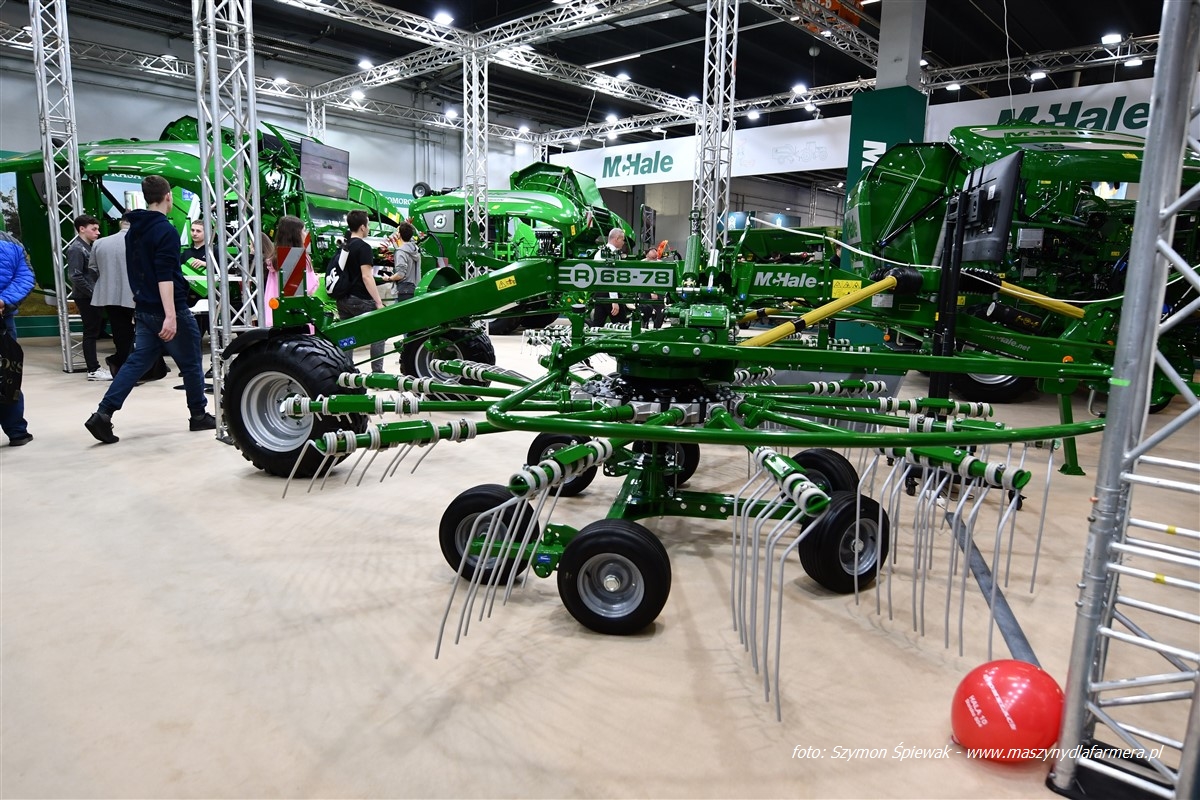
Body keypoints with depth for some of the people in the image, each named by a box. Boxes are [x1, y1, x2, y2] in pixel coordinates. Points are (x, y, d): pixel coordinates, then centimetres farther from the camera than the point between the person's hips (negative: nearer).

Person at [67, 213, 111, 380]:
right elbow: (75, 276, -19)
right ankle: (93, 370, 0)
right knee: (91, 332, -5)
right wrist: (93, 293, -18)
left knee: (95, 330, 11)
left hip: (93, 297, 8)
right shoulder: (76, 249, -11)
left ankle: (94, 366, 18)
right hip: (85, 297, -8)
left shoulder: (89, 247, 14)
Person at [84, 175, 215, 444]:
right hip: (168, 311, -8)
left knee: (137, 362, 8)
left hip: (143, 310, 8)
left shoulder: (133, 231, 13)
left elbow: (137, 271, 21)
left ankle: (103, 414, -2)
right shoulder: (166, 231, -15)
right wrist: (171, 315, -28)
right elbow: (164, 277, -23)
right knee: (190, 363, 6)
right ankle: (199, 415, 17)